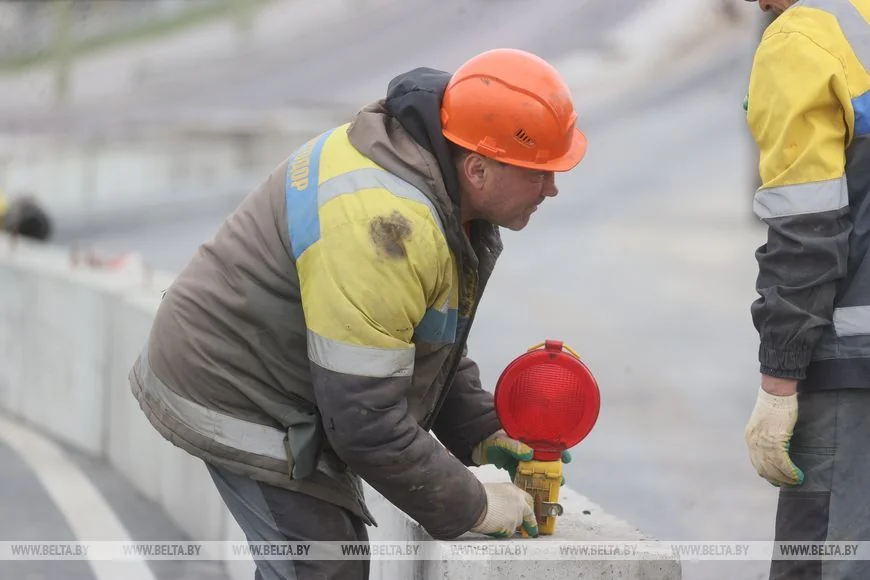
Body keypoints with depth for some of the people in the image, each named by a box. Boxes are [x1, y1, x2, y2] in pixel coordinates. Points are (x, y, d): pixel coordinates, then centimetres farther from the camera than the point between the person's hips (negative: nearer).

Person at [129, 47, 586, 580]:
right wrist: (470, 507, -20)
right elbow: (366, 420, -30)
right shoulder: (383, 227, -33)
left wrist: (483, 431, 1)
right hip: (237, 400, -10)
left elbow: (433, 336, 12)